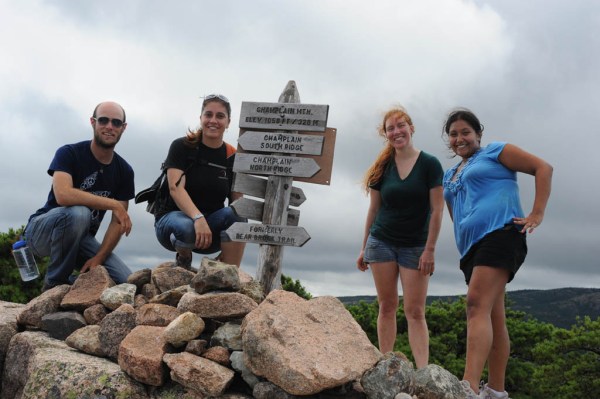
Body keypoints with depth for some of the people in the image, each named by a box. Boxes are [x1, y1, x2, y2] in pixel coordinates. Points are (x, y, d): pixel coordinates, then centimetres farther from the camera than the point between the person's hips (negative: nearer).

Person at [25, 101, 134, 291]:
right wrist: (113, 204, -32)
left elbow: (118, 222, -5)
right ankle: (55, 283, -17)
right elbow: (63, 195, -34)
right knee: (78, 213, -39)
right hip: (42, 230, -4)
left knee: (127, 281, -18)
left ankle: (75, 280, 10)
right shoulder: (69, 153, -15)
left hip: (81, 238, 4)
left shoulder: (124, 171, -2)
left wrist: (99, 258, -17)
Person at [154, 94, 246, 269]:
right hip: (173, 217, -2)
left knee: (236, 215, -29)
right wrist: (198, 217, -40)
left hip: (212, 224, 2)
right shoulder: (182, 147, -6)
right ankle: (183, 259, -2)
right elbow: (175, 188, -20)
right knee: (187, 228, -38)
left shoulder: (233, 158, 1)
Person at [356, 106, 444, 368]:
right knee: (387, 306, 5)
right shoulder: (382, 168, 5)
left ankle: (423, 371, -6)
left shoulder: (429, 164, -5)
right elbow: (374, 209, 10)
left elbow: (437, 210, -8)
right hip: (381, 242, 3)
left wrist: (430, 250, -13)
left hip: (415, 246, -3)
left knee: (415, 311, -5)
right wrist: (364, 248, 10)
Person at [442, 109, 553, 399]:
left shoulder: (495, 152, 6)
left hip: (500, 233, -8)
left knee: (477, 305, -24)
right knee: (493, 317, 8)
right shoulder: (449, 177, 25)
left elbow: (543, 168, -1)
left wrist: (536, 215, -10)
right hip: (470, 247, 8)